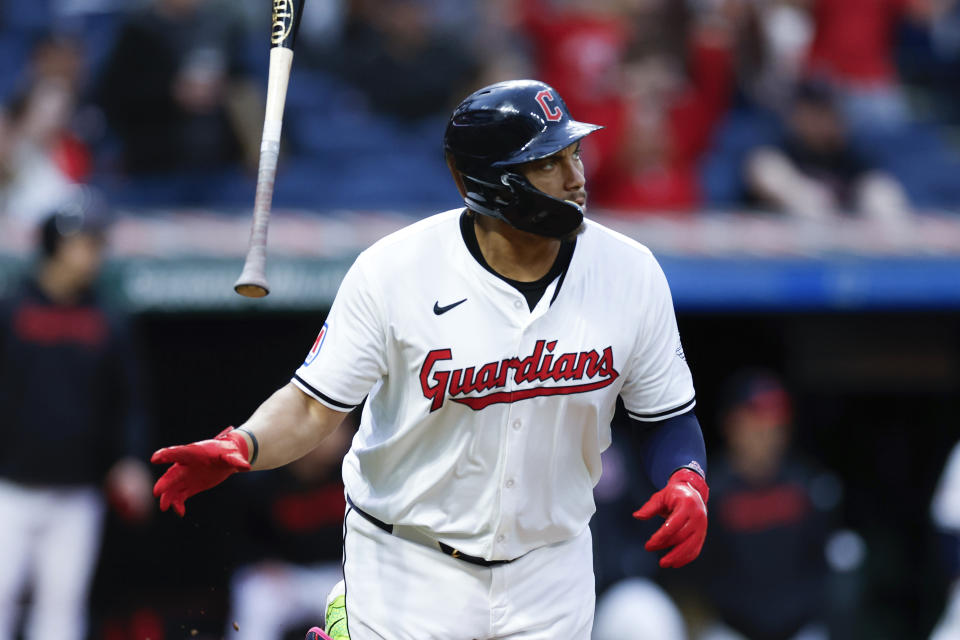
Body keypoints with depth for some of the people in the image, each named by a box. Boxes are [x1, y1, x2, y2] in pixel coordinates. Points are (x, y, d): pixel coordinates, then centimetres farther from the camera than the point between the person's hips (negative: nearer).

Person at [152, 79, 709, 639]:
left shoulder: (630, 274, -9)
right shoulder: (393, 272, -16)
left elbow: (669, 419, 1)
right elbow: (315, 405, -11)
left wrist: (688, 482, -19)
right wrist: (240, 447, -29)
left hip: (549, 574, 3)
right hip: (411, 569, -3)